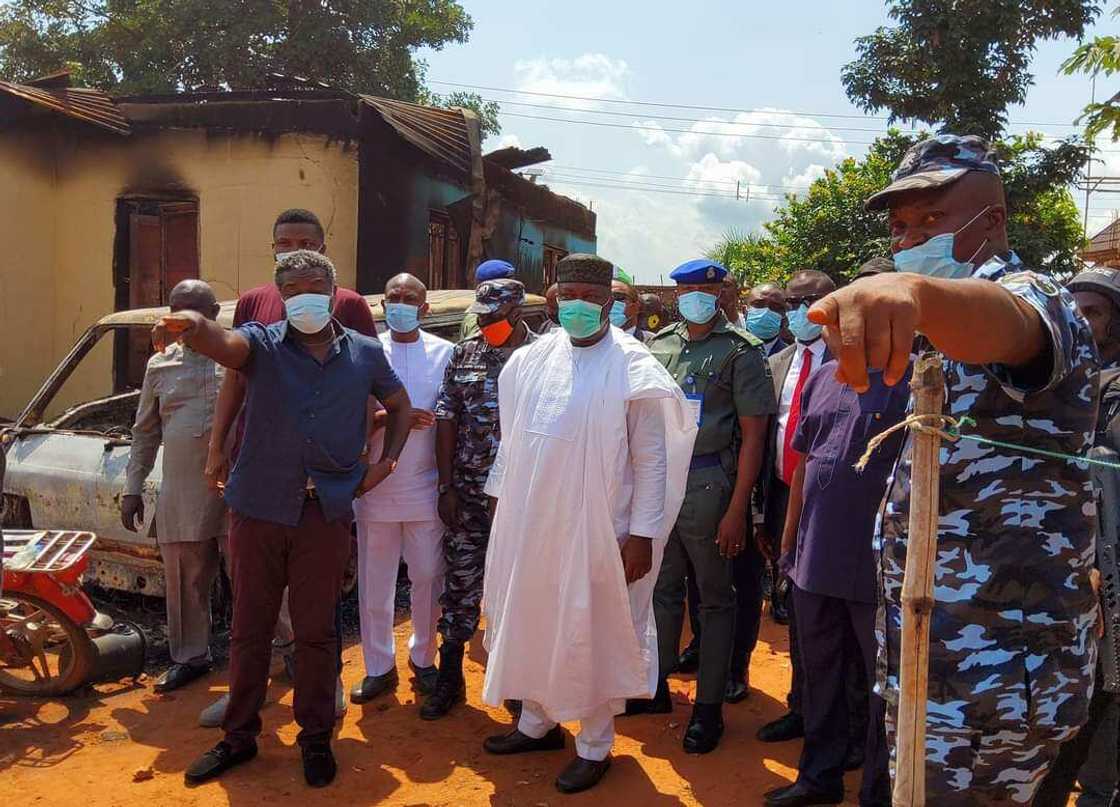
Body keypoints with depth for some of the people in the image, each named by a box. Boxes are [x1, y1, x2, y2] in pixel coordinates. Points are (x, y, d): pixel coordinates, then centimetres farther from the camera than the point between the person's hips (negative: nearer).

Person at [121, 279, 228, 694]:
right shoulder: (160, 365, 14)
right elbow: (145, 433, 19)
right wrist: (132, 489, 15)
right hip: (180, 496, 4)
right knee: (185, 581, 13)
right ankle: (190, 657, 29)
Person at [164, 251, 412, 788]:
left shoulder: (365, 353, 5)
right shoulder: (263, 343, -1)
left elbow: (399, 405, 19)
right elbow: (222, 342, -24)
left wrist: (386, 461, 7)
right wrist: (191, 325, -47)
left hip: (326, 510, 0)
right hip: (257, 506, 0)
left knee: (316, 631, 9)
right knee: (249, 627, 12)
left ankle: (316, 739, 26)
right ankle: (239, 737, 29)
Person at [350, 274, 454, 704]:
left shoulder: (444, 353, 3)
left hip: (425, 487, 0)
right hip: (376, 486, 0)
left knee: (428, 577, 8)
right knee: (375, 581, 8)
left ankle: (423, 658, 26)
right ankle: (379, 667, 22)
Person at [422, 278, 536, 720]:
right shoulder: (464, 354, 5)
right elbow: (446, 419, 4)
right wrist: (446, 486, -1)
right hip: (467, 492, 2)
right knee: (459, 583, 8)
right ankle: (449, 678, 22)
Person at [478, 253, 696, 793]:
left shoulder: (633, 368, -10)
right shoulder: (533, 359, 5)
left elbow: (651, 459, -10)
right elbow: (512, 437, 12)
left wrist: (642, 534, -12)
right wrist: (503, 500, 12)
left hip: (595, 527, -5)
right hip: (529, 522, 5)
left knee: (595, 632, 7)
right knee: (532, 622, 17)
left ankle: (594, 746, 25)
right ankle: (538, 721, 38)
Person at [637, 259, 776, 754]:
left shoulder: (740, 351, -3)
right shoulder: (658, 346, 11)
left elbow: (753, 434, -7)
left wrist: (737, 509, -13)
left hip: (708, 485, -5)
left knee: (715, 598, 7)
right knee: (662, 589, 16)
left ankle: (708, 707, 17)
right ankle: (657, 686, 31)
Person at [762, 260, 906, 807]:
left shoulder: (915, 382, -9)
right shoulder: (824, 377, 9)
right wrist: (790, 533, 14)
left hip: (878, 562, -6)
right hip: (815, 554, 6)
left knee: (885, 684, 9)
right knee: (819, 671, 19)